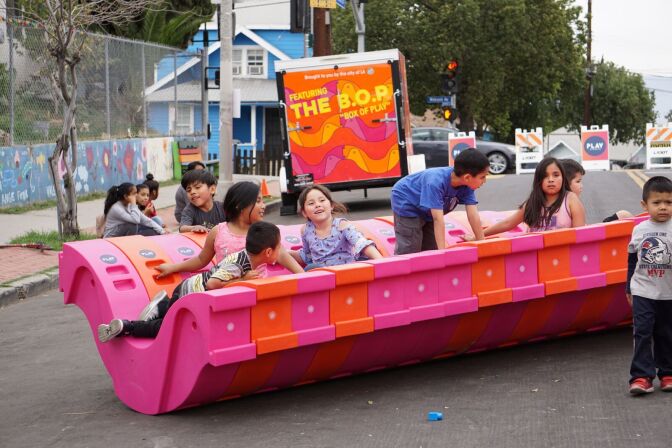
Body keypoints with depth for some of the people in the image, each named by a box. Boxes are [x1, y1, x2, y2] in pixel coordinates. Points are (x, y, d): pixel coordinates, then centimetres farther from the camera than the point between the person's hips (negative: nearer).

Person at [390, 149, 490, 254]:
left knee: (431, 250, 9)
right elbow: (438, 219, -45)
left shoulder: (466, 185, -22)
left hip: (427, 210, 7)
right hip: (407, 204, -7)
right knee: (409, 250, -12)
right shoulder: (436, 182, -42)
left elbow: (473, 215, -20)